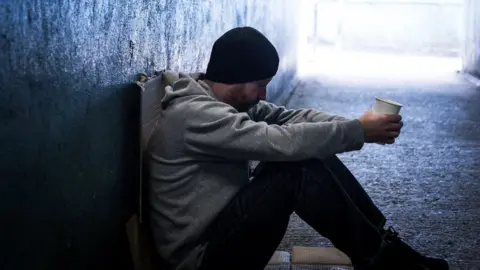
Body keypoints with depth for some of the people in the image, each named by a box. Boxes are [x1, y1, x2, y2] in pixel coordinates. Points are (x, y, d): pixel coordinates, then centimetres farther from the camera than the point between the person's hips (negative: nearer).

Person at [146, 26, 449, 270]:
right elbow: (283, 141, -28)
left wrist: (353, 125, -12)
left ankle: (379, 245, 1)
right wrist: (359, 131, -19)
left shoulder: (233, 100, 7)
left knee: (310, 154, -5)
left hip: (224, 223, 9)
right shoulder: (194, 114, -23)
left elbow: (290, 117, 3)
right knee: (299, 167, -24)